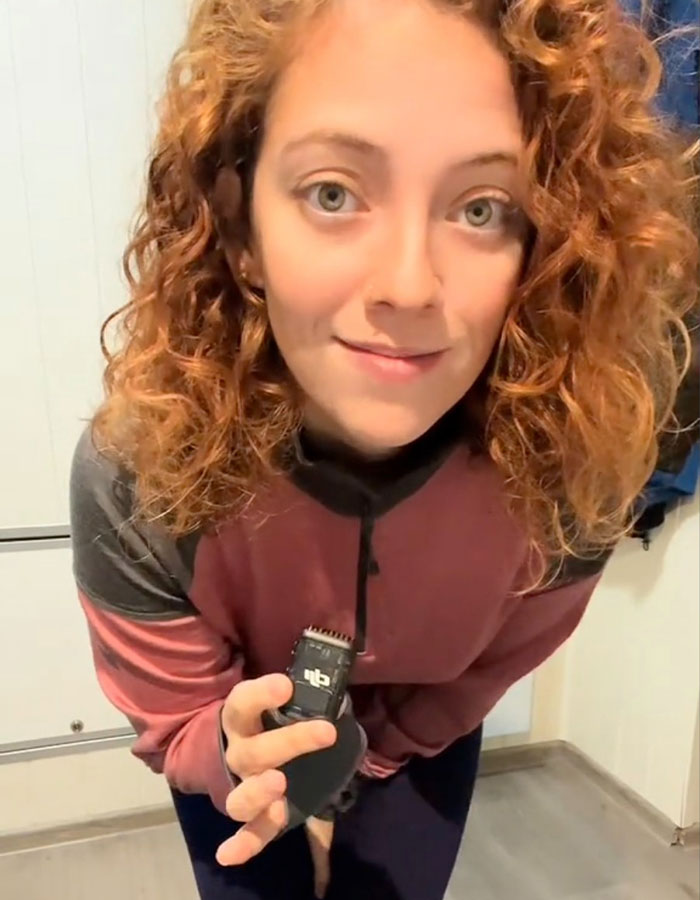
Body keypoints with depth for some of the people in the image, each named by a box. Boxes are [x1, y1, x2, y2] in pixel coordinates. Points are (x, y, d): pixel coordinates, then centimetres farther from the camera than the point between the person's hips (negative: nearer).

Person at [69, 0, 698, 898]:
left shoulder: (572, 460, -34)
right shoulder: (136, 473, -37)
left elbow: (479, 678, -12)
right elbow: (176, 728, -18)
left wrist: (347, 780, -4)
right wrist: (242, 759, -39)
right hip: (239, 735, 0)